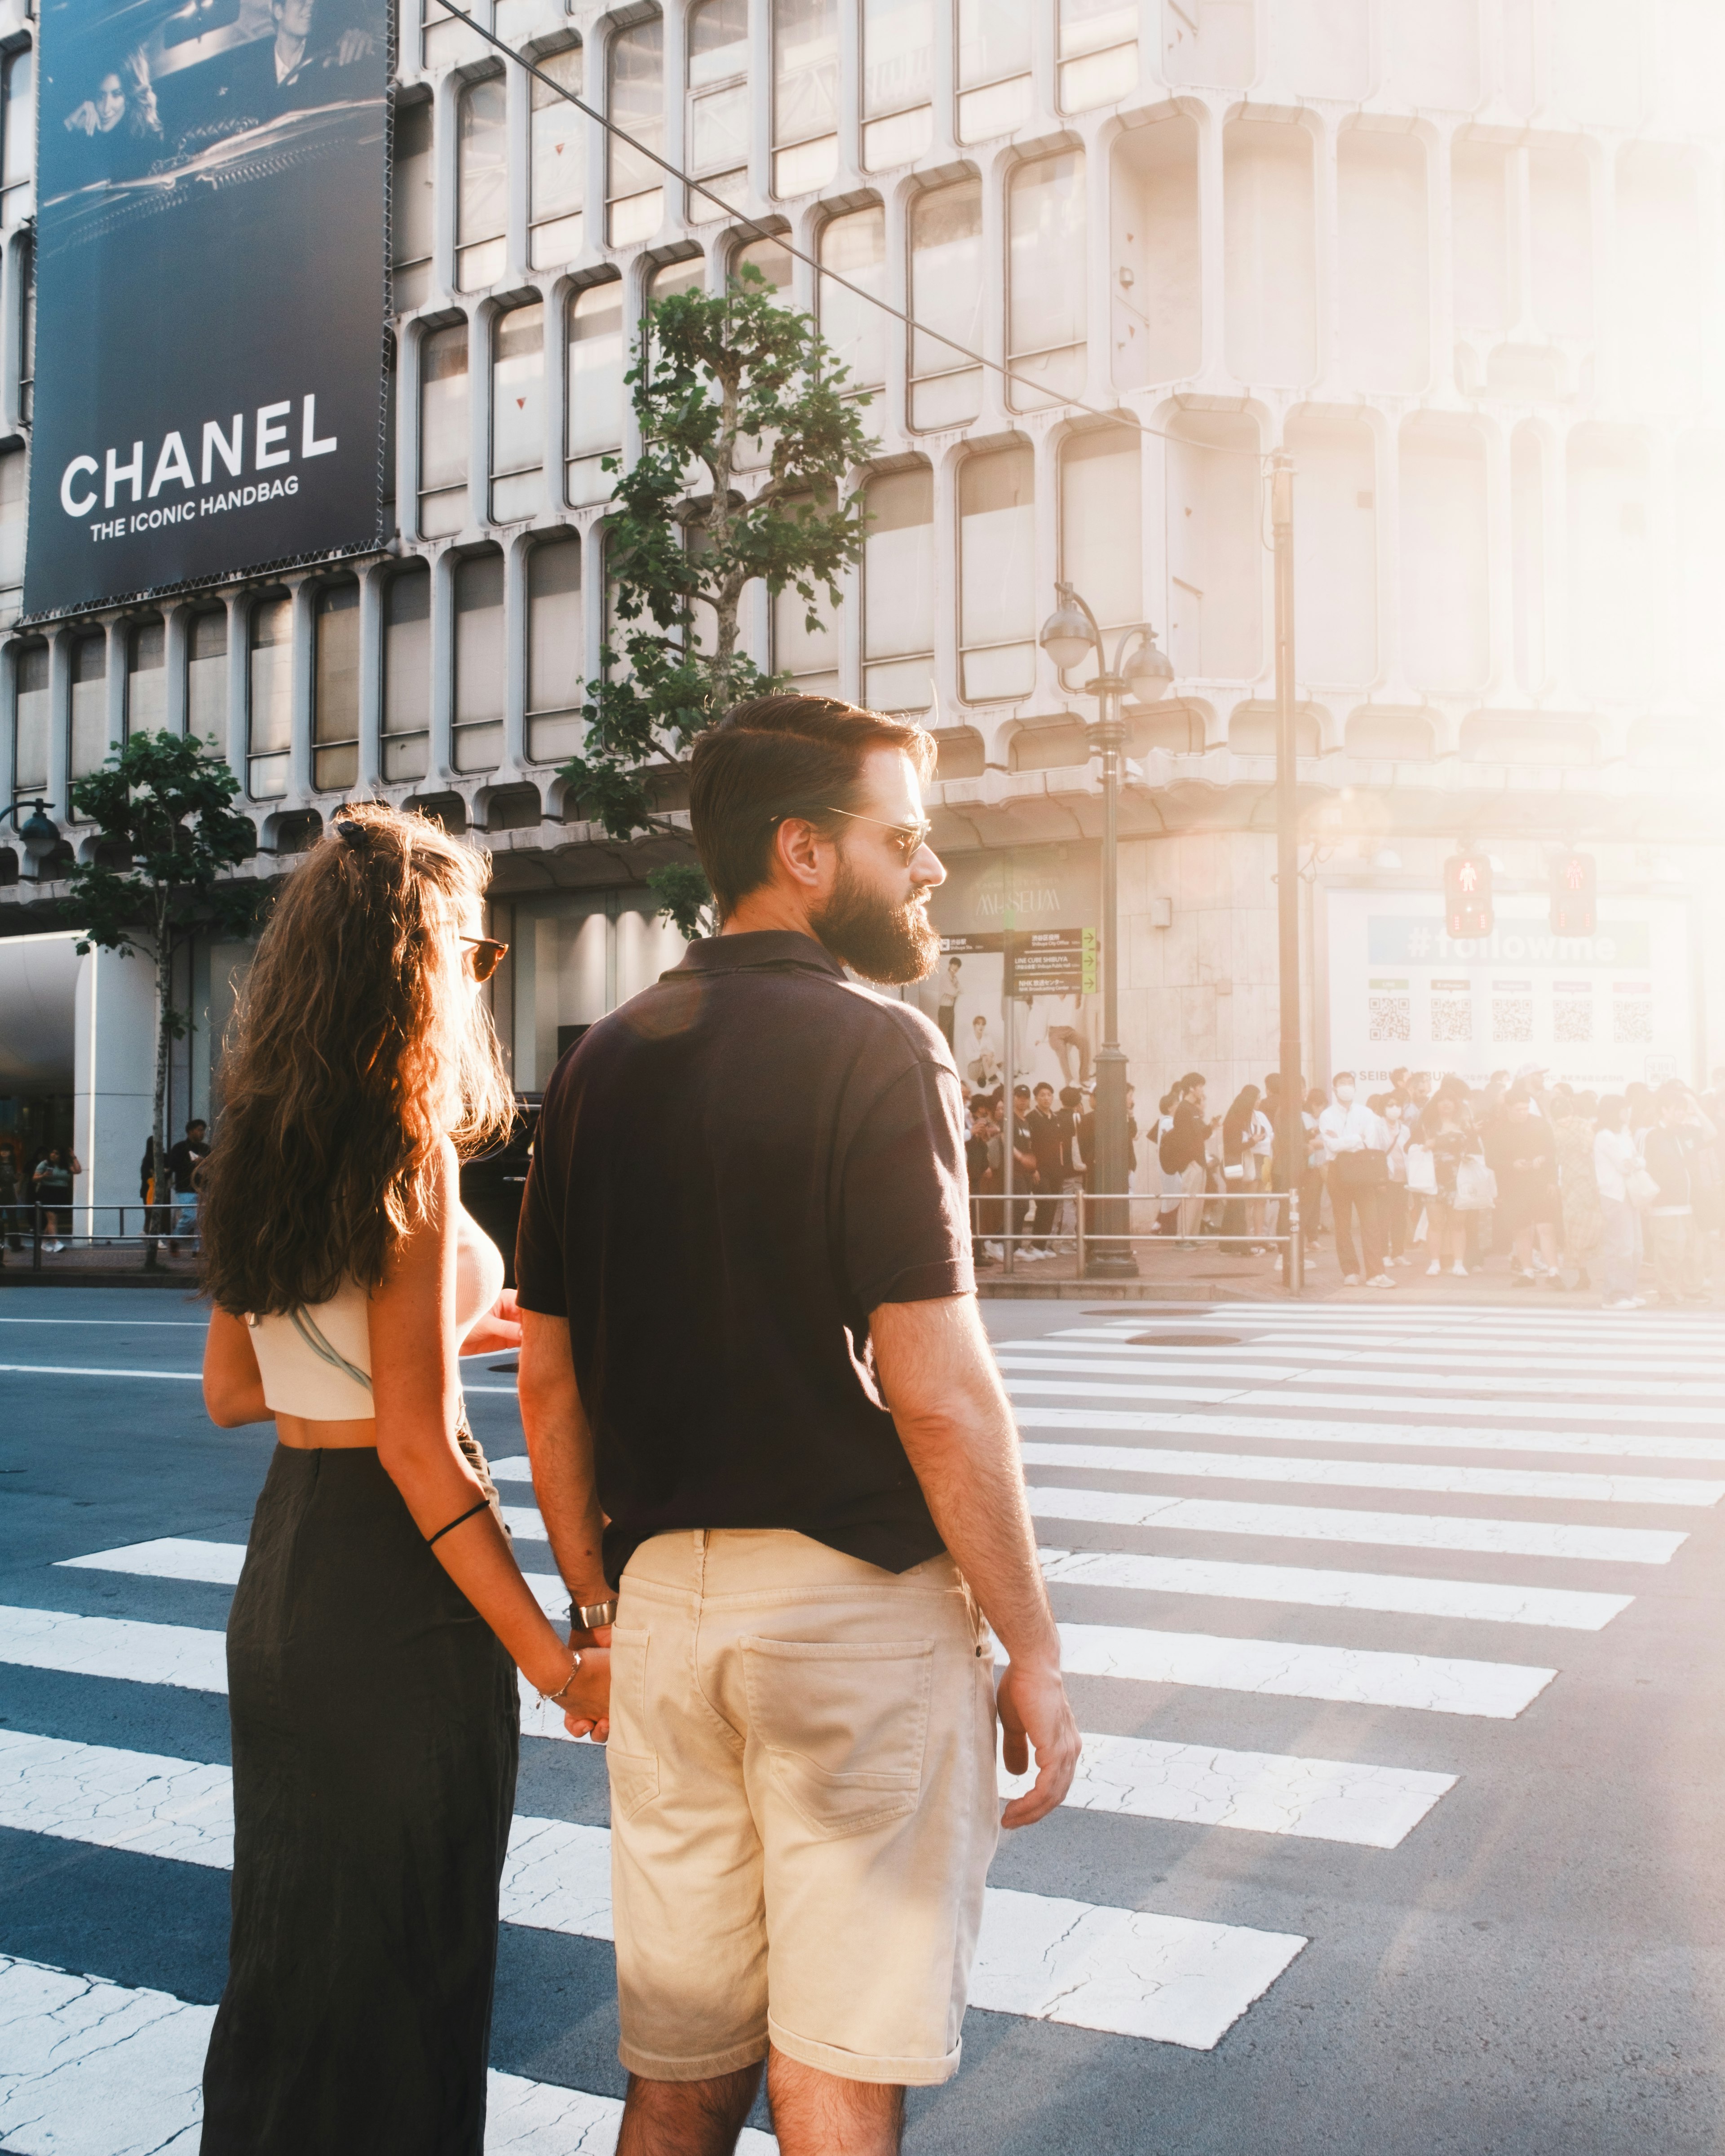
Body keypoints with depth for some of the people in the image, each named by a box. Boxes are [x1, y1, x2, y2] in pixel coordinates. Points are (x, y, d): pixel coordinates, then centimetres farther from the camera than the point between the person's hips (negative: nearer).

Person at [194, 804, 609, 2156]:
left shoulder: (261, 1151, 6)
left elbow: (232, 1391, 13)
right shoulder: (406, 1151, -18)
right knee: (404, 1956, 9)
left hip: (282, 1558, 8)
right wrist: (557, 1661, -16)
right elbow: (415, 1444, -21)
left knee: (296, 1942, 23)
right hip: (396, 1584, -8)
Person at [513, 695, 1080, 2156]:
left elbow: (549, 1379, 10)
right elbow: (936, 1389, -17)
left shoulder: (603, 1064, 8)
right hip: (857, 1597, -6)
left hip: (665, 1593, 6)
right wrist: (1033, 1651, -7)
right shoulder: (875, 1050, -11)